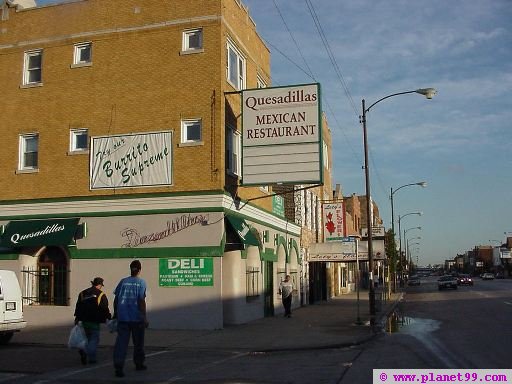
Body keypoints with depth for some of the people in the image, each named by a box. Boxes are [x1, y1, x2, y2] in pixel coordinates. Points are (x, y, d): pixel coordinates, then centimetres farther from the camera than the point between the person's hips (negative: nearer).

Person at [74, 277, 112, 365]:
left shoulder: (82, 293, 10)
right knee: (94, 339, 3)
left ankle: (91, 358, 12)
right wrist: (109, 317, 6)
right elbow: (105, 309, -6)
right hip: (95, 321, -5)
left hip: (85, 321, 5)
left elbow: (78, 307, 9)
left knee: (89, 338, 17)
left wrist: (77, 318, 13)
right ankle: (85, 351, -17)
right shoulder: (101, 295, -5)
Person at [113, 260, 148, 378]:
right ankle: (139, 364, 28)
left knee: (121, 342, -2)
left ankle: (118, 367, -14)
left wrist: (115, 313, 19)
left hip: (122, 318, 2)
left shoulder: (123, 281, 5)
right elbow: (141, 301, -10)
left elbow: (116, 299, 7)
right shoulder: (141, 282, -3)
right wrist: (144, 317, -6)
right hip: (136, 318, -2)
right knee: (138, 342, 15)